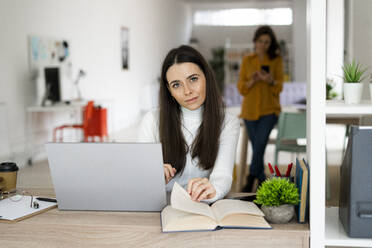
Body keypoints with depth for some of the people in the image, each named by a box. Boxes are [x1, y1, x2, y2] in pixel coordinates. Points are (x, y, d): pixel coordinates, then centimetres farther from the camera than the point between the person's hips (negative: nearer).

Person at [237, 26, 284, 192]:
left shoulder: (276, 60, 2)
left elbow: (279, 87, -2)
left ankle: (250, 180, -15)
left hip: (269, 109, -2)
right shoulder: (247, 60, 5)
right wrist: (252, 81, -18)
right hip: (250, 109, 2)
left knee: (260, 142, -21)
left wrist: (270, 81, -24)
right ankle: (262, 181, 19)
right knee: (257, 147, 4)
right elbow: (241, 88, 2)